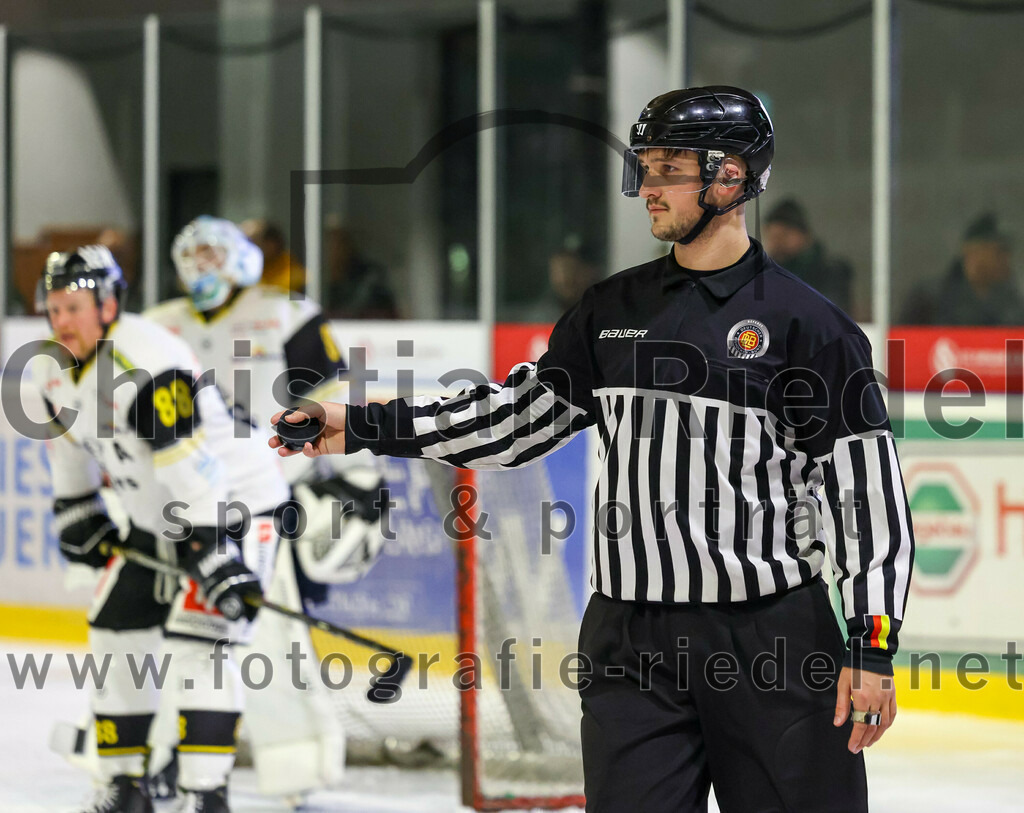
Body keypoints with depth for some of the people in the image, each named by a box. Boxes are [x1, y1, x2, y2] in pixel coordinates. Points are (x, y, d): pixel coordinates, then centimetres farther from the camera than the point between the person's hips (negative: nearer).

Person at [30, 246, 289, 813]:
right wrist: (76, 512, 19)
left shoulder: (146, 364, -30)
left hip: (234, 506, -9)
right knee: (115, 636, 8)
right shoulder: (56, 367, -2)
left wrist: (214, 556, -39)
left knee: (196, 639, -20)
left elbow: (189, 470, -35)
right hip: (156, 520, 9)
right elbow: (68, 437, 19)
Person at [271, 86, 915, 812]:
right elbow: (524, 414, 16)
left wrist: (873, 644, -11)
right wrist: (362, 428, 9)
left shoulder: (804, 322, -4)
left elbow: (867, 486, -6)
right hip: (631, 643, 4)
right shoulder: (614, 310, 12)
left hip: (771, 642, -4)